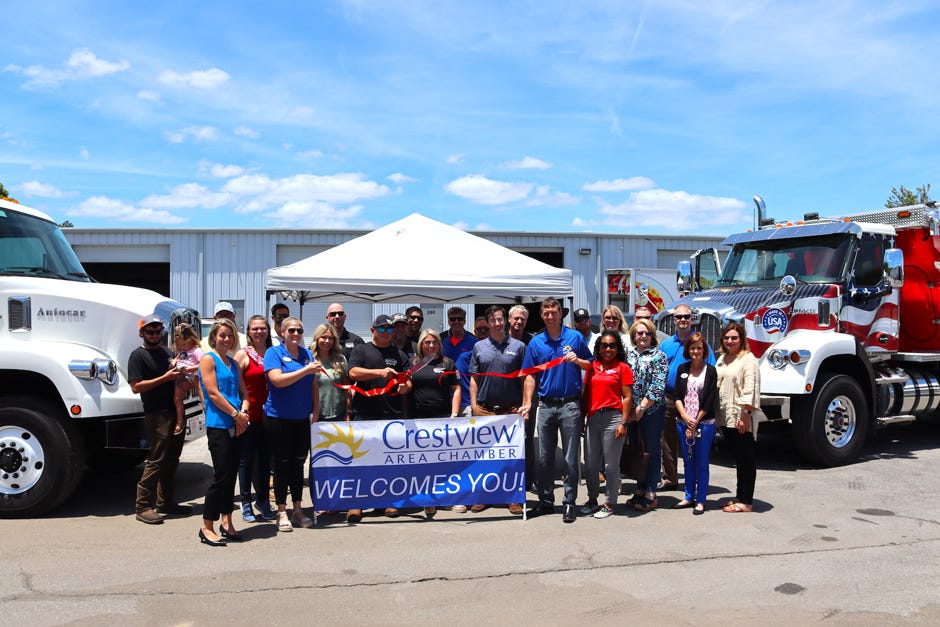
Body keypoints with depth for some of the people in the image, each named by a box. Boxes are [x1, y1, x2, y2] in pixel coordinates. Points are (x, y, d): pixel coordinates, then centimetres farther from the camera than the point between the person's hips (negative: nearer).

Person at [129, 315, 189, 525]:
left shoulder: (166, 351, 18)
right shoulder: (138, 355, -6)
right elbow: (136, 387, -16)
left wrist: (182, 375, 9)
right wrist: (165, 378, -19)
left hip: (175, 412, 8)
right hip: (156, 415, -8)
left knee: (171, 460, 13)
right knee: (157, 460, -9)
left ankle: (166, 502, 23)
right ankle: (143, 507, -1)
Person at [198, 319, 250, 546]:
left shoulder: (233, 363, 17)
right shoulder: (208, 359, -3)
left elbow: (244, 393, 16)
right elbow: (213, 393, -12)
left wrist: (243, 412, -4)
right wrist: (236, 414, -11)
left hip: (237, 426, 7)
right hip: (218, 425, -7)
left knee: (231, 475, 10)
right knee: (221, 476, -7)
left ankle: (226, 522, 19)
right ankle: (207, 528, 2)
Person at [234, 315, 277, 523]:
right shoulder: (243, 354, -2)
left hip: (268, 416, 4)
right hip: (249, 416, -4)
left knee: (265, 459, 11)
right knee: (247, 459, 5)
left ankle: (263, 500, 24)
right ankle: (246, 503, 15)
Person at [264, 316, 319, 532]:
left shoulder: (306, 354, 11)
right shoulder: (274, 353, -5)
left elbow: (313, 384, 16)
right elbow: (278, 380, -19)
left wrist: (316, 409, 7)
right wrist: (306, 370, -22)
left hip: (302, 418, 5)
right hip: (279, 417, -5)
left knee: (299, 463, 10)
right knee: (282, 463, 2)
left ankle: (297, 509, 21)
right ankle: (281, 512, 11)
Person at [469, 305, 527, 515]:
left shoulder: (518, 346, 6)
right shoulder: (479, 347, 10)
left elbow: (525, 378, 6)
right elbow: (474, 378, 10)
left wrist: (525, 405, -1)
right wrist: (473, 403, 1)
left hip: (511, 409, -1)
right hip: (484, 409, 1)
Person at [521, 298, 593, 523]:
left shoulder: (575, 337, 2)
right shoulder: (536, 342, 7)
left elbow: (591, 365, 8)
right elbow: (530, 375, 6)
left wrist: (577, 360, -13)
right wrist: (527, 403, -3)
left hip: (570, 405, -2)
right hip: (545, 405, 2)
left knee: (571, 458, 0)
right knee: (544, 457, 9)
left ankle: (569, 503, 9)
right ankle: (546, 500, 20)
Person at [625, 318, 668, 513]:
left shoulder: (658, 356, -3)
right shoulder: (628, 355, 10)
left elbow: (658, 387, -11)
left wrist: (642, 407, -14)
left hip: (652, 411, -5)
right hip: (631, 412, 5)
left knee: (652, 450, 1)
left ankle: (650, 493, 7)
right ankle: (640, 489, 21)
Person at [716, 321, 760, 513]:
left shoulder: (748, 359, -7)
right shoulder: (722, 359, 18)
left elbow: (750, 388, -15)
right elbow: (715, 385, 20)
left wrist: (746, 414, -21)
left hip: (741, 418, -7)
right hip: (725, 417, 8)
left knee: (746, 460, 0)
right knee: (738, 459, 15)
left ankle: (746, 501, 5)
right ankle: (739, 497, 23)